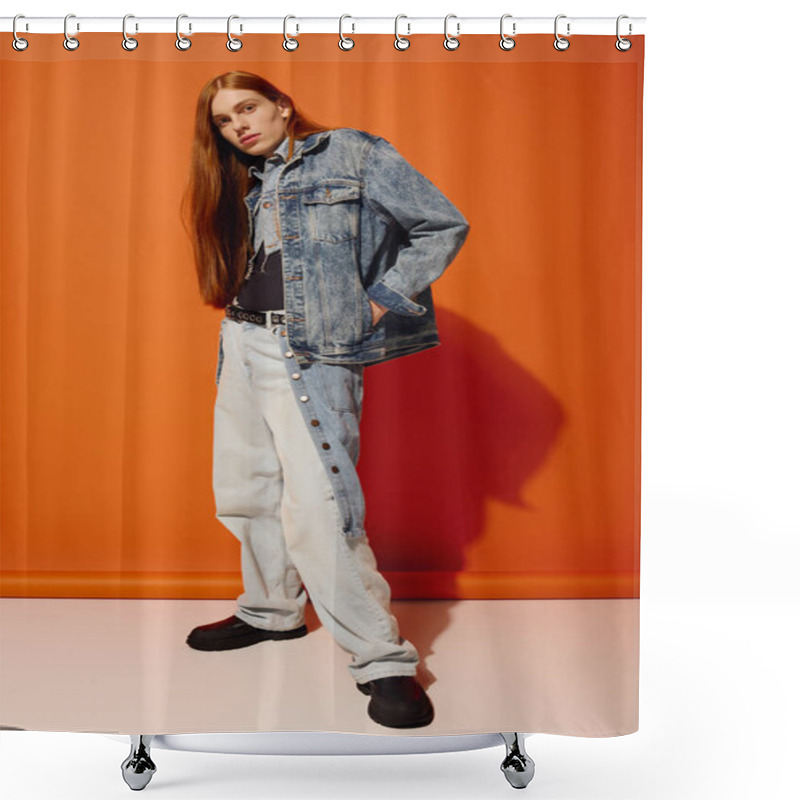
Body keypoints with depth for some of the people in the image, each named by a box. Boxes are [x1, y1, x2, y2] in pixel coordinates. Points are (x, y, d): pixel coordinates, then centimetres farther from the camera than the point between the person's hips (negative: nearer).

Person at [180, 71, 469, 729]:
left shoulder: (351, 153, -2)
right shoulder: (242, 186, 18)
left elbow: (445, 226, -6)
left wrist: (375, 305, -10)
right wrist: (240, 318, 10)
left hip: (310, 352, -8)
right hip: (243, 342, 8)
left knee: (315, 504, -16)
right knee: (245, 489, 12)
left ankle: (383, 659, -6)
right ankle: (272, 612, 33)